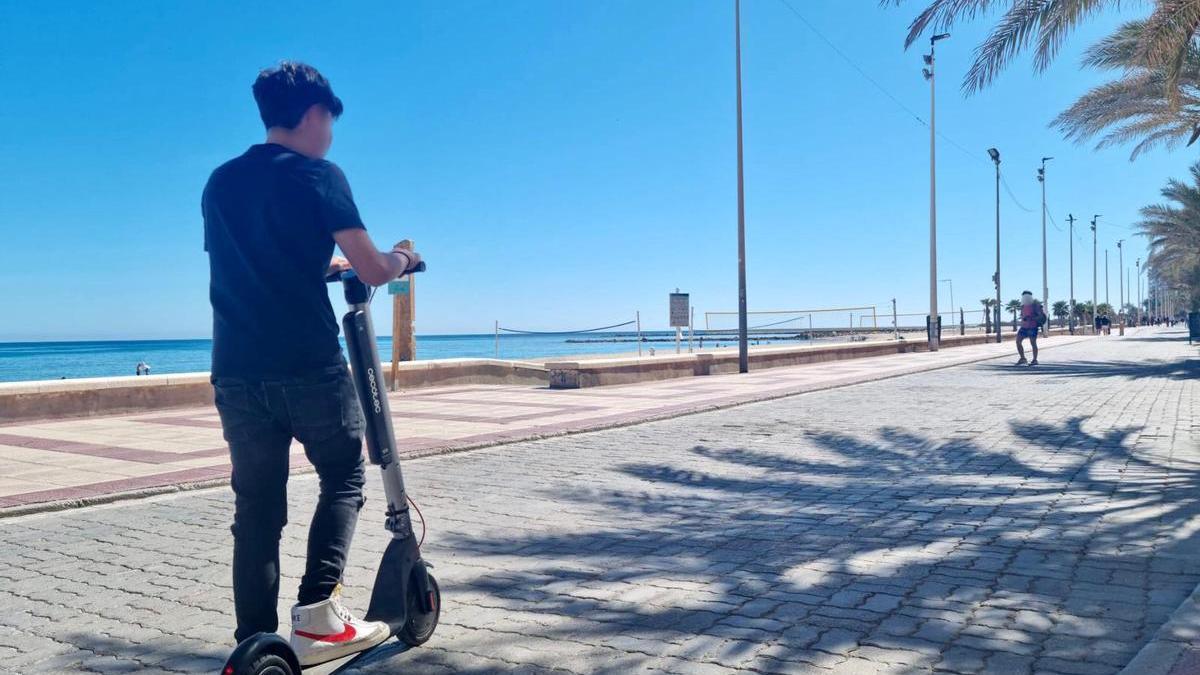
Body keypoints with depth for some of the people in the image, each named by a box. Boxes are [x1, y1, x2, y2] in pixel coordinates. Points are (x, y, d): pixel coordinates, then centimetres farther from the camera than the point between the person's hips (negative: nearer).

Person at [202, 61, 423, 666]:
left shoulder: (219, 183, 17)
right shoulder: (318, 176, -3)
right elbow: (373, 271, -5)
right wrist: (399, 258, 16)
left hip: (236, 372, 5)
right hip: (309, 367, -5)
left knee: (256, 507, 9)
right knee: (343, 480, 12)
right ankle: (318, 612, 1)